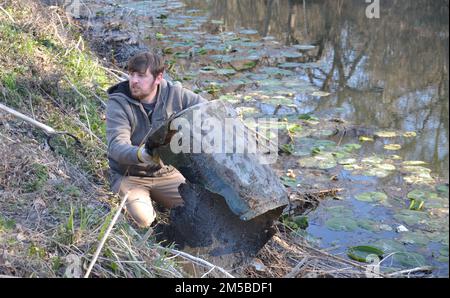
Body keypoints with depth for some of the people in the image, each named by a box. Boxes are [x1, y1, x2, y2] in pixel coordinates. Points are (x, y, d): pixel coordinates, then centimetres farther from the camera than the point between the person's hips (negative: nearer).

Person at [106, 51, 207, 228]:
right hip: (129, 175, -3)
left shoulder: (174, 94, -7)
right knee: (142, 219, -28)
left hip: (166, 172, 3)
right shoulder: (118, 104, -16)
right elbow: (117, 146, -29)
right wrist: (139, 154, -52)